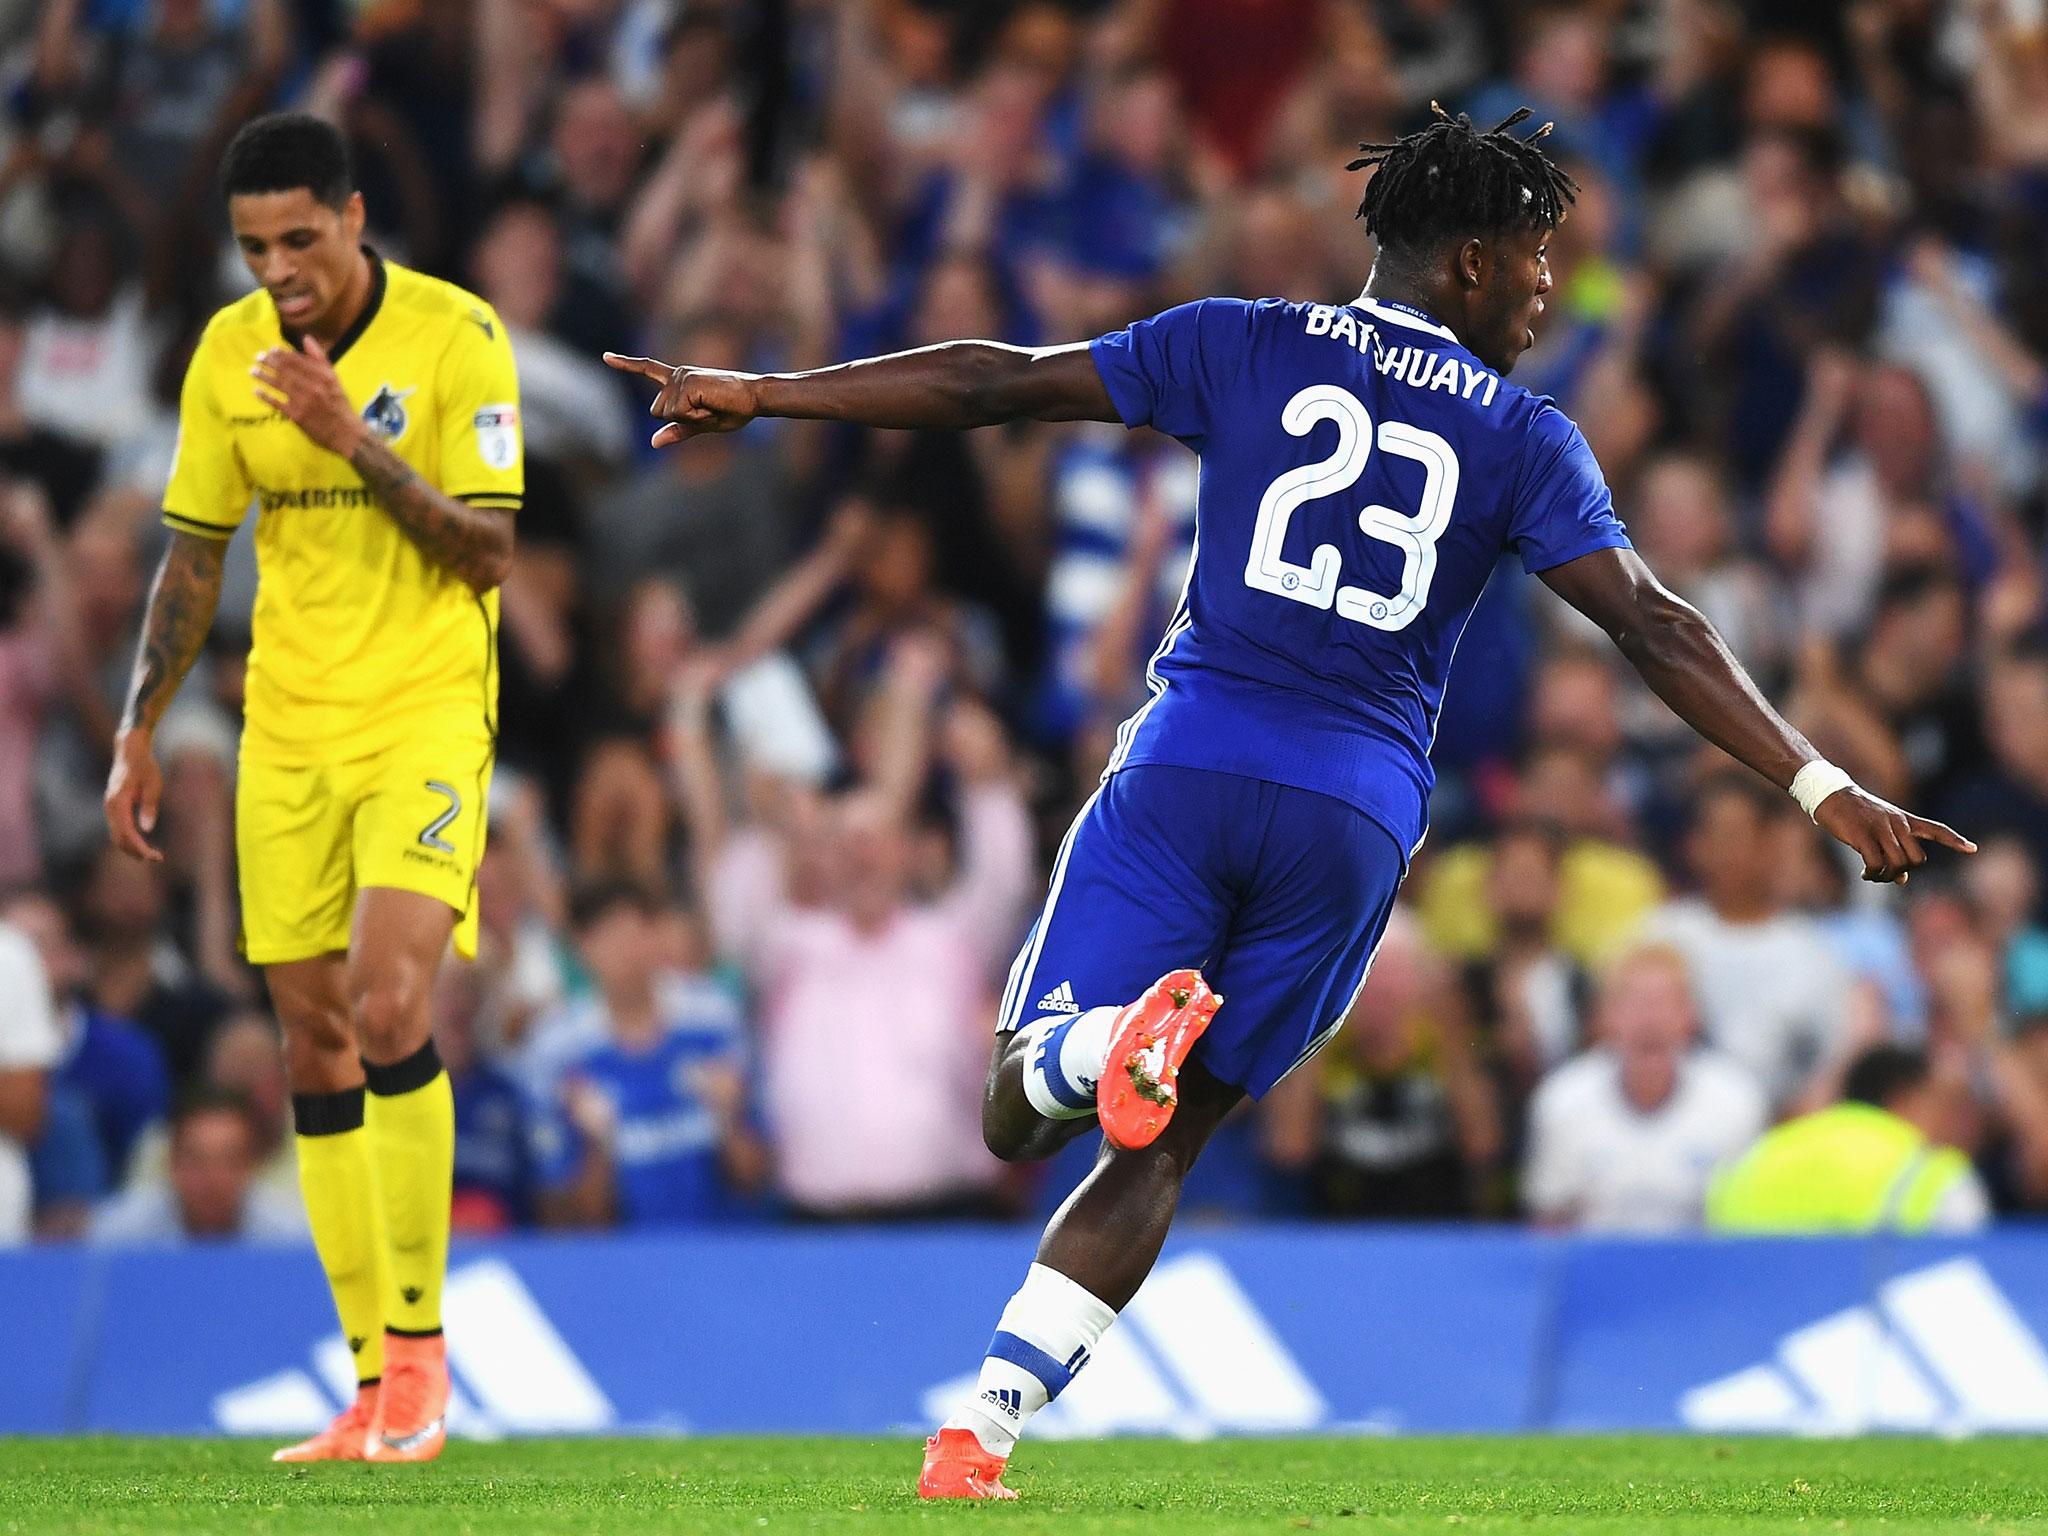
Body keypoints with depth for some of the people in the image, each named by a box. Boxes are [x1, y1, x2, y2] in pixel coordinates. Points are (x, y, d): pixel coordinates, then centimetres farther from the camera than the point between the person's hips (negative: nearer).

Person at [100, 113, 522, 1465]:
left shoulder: (455, 337, -10)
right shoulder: (229, 354, 4)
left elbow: (490, 555, -13)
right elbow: (194, 554, 13)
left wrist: (356, 441, -22)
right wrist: (139, 733, 9)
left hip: (425, 714, -5)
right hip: (287, 732, 5)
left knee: (389, 1009, -22)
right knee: (316, 1052, 3)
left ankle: (420, 1339, -9)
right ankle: (380, 1390, 8)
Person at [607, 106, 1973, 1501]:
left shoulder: (1247, 345, 9)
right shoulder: (1522, 438, 7)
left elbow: (996, 384, 8)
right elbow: (1653, 626, -2)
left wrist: (762, 393, 15)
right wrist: (1823, 787, -2)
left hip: (1192, 759, -1)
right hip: (1359, 811, 1)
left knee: (1023, 1114, 3)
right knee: (1158, 1149, 11)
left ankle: (1124, 1034, -32)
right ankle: (984, 1430, 0)